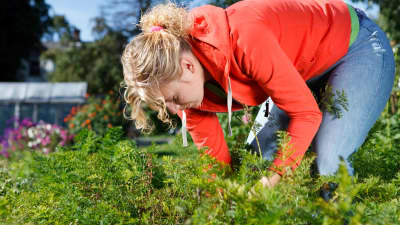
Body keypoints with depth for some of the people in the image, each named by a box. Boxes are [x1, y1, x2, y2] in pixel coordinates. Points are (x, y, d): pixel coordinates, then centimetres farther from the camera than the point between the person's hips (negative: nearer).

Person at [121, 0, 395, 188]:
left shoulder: (244, 39, -40)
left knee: (328, 164, -22)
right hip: (307, 70, 7)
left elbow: (306, 112, -30)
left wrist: (274, 181, -32)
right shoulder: (185, 82, -15)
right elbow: (214, 155, -6)